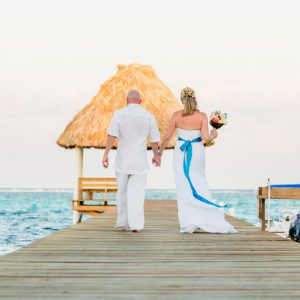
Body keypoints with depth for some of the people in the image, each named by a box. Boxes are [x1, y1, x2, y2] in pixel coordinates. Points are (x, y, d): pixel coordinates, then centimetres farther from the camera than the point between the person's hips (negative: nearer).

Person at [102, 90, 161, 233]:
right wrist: (156, 155, 21)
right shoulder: (148, 116, 1)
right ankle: (136, 224, -11)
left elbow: (112, 135, -13)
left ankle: (122, 223, 17)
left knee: (122, 192, 13)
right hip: (140, 160, 0)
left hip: (122, 160, 0)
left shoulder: (119, 114, -4)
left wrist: (105, 154, -12)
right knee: (137, 193, 0)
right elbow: (154, 139, 6)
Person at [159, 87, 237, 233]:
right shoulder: (202, 116, -6)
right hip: (197, 152, 1)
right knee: (199, 186, 9)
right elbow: (205, 137, -12)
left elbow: (167, 136, -2)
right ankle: (212, 221, 4)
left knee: (184, 188, 4)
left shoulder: (177, 115, -5)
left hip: (181, 153, -1)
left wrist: (160, 152, 11)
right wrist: (213, 135, 10)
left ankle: (188, 223, 3)